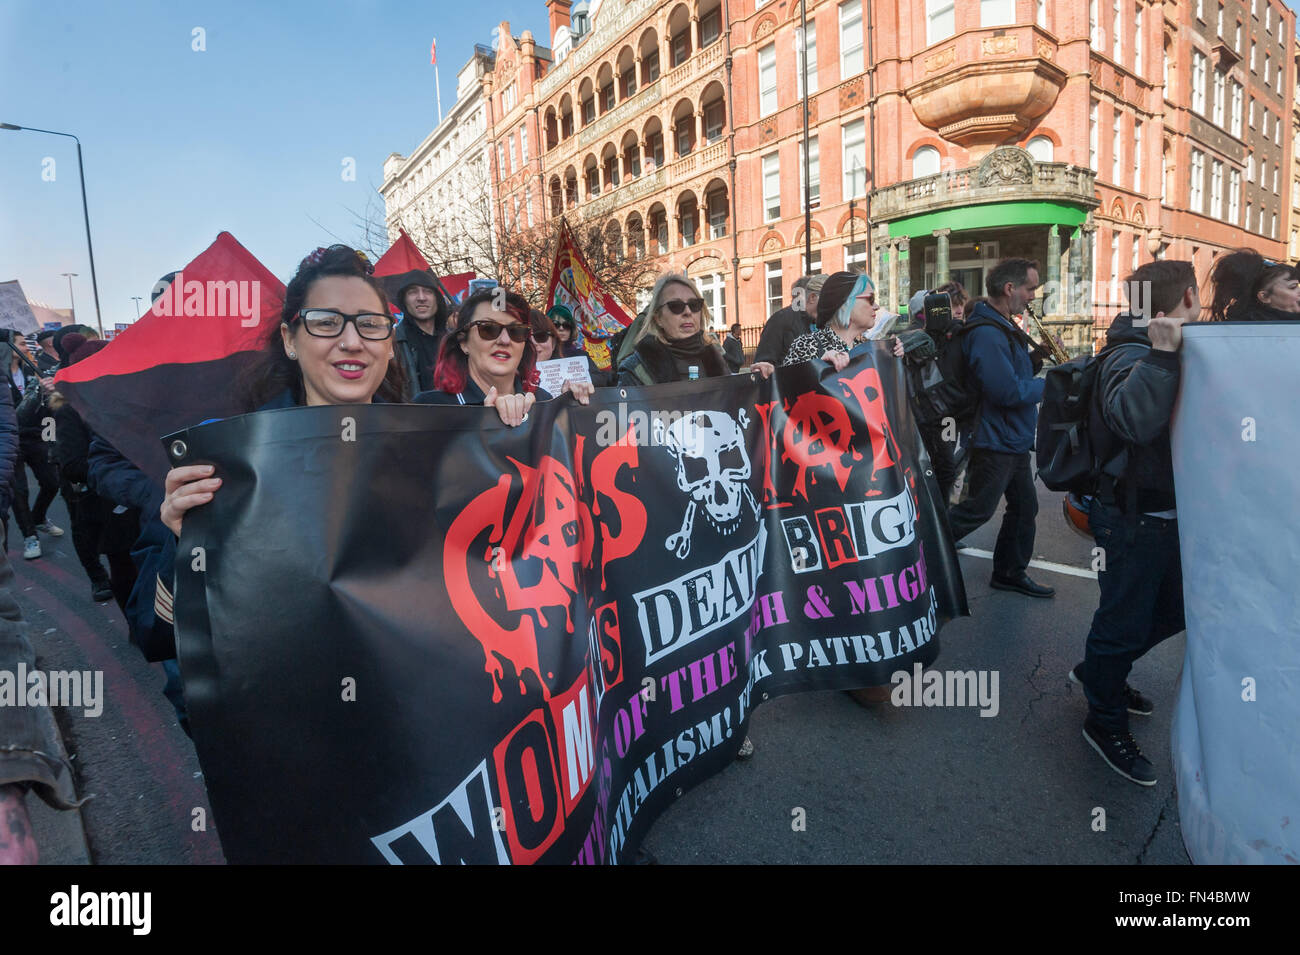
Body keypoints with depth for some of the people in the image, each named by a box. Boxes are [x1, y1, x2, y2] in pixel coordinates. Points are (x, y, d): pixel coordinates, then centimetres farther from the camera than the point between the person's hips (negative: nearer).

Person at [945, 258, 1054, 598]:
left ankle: (1010, 573, 30)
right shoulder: (986, 333, -23)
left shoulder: (1004, 328, 12)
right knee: (978, 510, -2)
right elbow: (1010, 391, -28)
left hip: (1014, 439, 10)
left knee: (1024, 506, 16)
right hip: (995, 440, -10)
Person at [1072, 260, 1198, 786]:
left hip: (1166, 513, 10)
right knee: (1126, 619, 4)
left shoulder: (1168, 356, 11)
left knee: (1174, 609, 21)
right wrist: (1161, 355, -42)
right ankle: (1105, 722, 24)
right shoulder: (1131, 358, -20)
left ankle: (1098, 672, 41)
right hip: (1134, 519, -10)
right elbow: (1133, 419, -41)